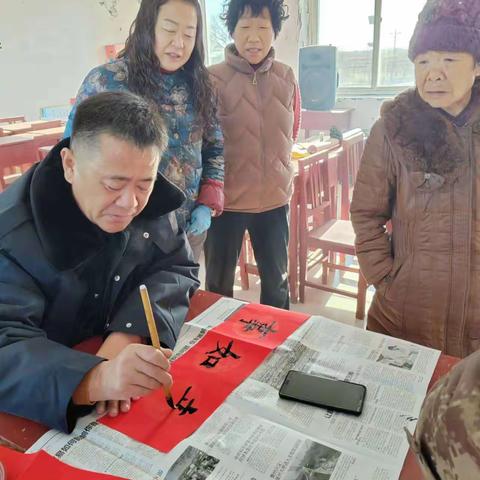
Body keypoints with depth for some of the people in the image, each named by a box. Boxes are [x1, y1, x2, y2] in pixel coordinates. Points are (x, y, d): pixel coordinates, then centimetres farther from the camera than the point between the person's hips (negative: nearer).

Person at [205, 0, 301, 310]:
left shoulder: (286, 77, 0)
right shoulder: (213, 79, -12)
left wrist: (275, 164, 10)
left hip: (275, 196, 4)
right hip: (227, 198, -3)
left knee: (277, 281, 19)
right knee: (219, 283, 15)